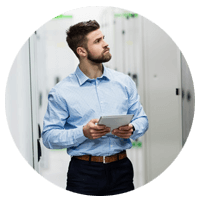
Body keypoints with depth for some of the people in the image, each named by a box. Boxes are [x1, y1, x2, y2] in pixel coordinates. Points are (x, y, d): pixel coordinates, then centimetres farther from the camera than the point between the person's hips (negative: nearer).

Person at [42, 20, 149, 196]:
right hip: (84, 173, -3)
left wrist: (131, 129, -10)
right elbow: (49, 136, -6)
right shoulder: (61, 92, -3)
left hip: (121, 169, 3)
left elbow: (142, 119, 12)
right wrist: (83, 133, -19)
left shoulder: (124, 82, 8)